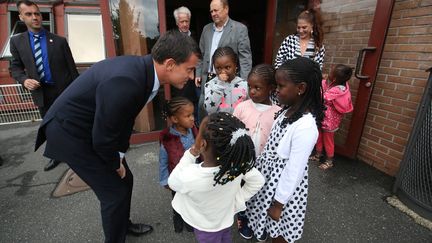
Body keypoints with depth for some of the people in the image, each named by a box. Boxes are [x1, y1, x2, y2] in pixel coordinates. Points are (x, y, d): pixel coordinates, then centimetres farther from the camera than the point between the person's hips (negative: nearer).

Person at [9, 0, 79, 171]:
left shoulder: (59, 41, -2)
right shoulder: (17, 41, 4)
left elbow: (71, 67, -3)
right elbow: (15, 67, 9)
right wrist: (24, 80, -14)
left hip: (64, 90, -3)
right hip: (41, 93, 3)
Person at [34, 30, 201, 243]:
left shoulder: (144, 69, -8)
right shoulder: (125, 83, -36)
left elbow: (126, 116, 3)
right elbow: (102, 138, -26)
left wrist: (120, 155, 5)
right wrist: (116, 164, -7)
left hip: (93, 127, 8)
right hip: (69, 131, -8)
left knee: (125, 179, 17)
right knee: (114, 191, -1)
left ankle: (123, 224, 43)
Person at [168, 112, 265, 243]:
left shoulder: (188, 177, -42)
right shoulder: (238, 163, -32)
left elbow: (172, 182, -17)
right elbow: (258, 181, -14)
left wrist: (190, 155, -20)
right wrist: (237, 199, -8)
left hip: (205, 227, -3)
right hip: (226, 219, 3)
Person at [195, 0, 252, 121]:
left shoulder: (240, 28, -5)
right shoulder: (206, 29, 12)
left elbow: (245, 57, -9)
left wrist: (244, 82, -16)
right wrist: (198, 73, 12)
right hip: (207, 79, 5)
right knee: (203, 108, 11)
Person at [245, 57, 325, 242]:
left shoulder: (306, 126, -31)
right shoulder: (288, 110, -5)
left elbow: (294, 170, -24)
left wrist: (279, 203, -14)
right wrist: (259, 167, 14)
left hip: (284, 184, -7)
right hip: (270, 177, 7)